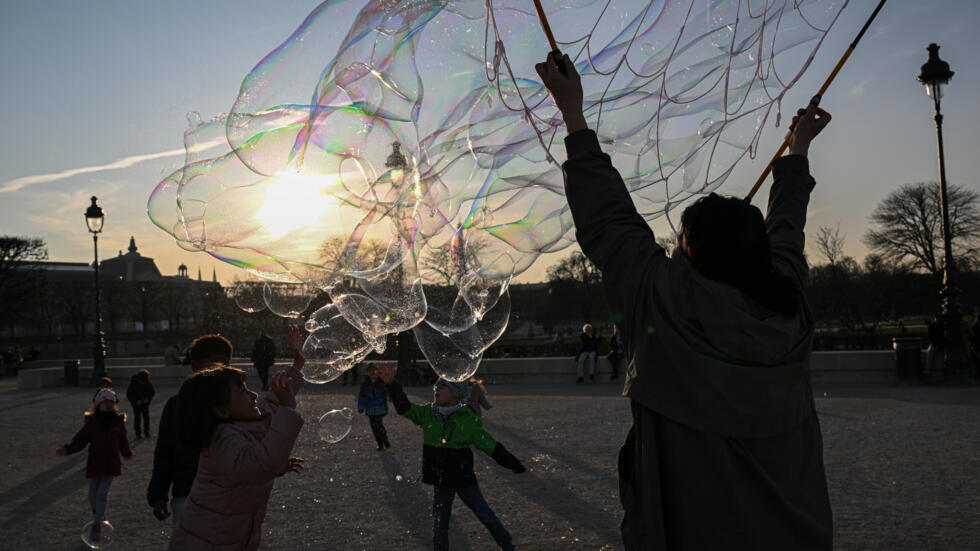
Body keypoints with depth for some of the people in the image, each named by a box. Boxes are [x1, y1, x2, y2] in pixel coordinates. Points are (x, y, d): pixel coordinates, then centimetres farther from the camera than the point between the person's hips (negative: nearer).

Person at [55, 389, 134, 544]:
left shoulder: (118, 422, 1)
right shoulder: (91, 423, -5)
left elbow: (123, 441, 17)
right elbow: (79, 440, -8)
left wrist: (127, 454, 30)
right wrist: (67, 449, -24)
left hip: (111, 464, 0)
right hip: (94, 464, 1)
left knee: (102, 493, -8)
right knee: (93, 494, 9)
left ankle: (97, 525, 0)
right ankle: (98, 514, 39)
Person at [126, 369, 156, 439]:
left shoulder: (148, 383, -9)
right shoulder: (133, 384, -17)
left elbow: (152, 392, 5)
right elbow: (128, 395, -11)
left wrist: (148, 399, -10)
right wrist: (136, 401, -19)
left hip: (145, 403, 2)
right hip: (136, 404, -2)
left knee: (146, 417, 0)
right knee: (137, 417, -2)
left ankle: (146, 431, 13)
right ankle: (137, 433, 6)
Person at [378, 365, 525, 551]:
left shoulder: (468, 419, -11)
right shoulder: (427, 413, -3)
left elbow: (489, 445, -6)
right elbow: (404, 407, -12)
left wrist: (515, 465, -4)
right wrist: (391, 384, -29)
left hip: (464, 478, -2)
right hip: (440, 480, 3)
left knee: (485, 515, 3)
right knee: (439, 522, 10)